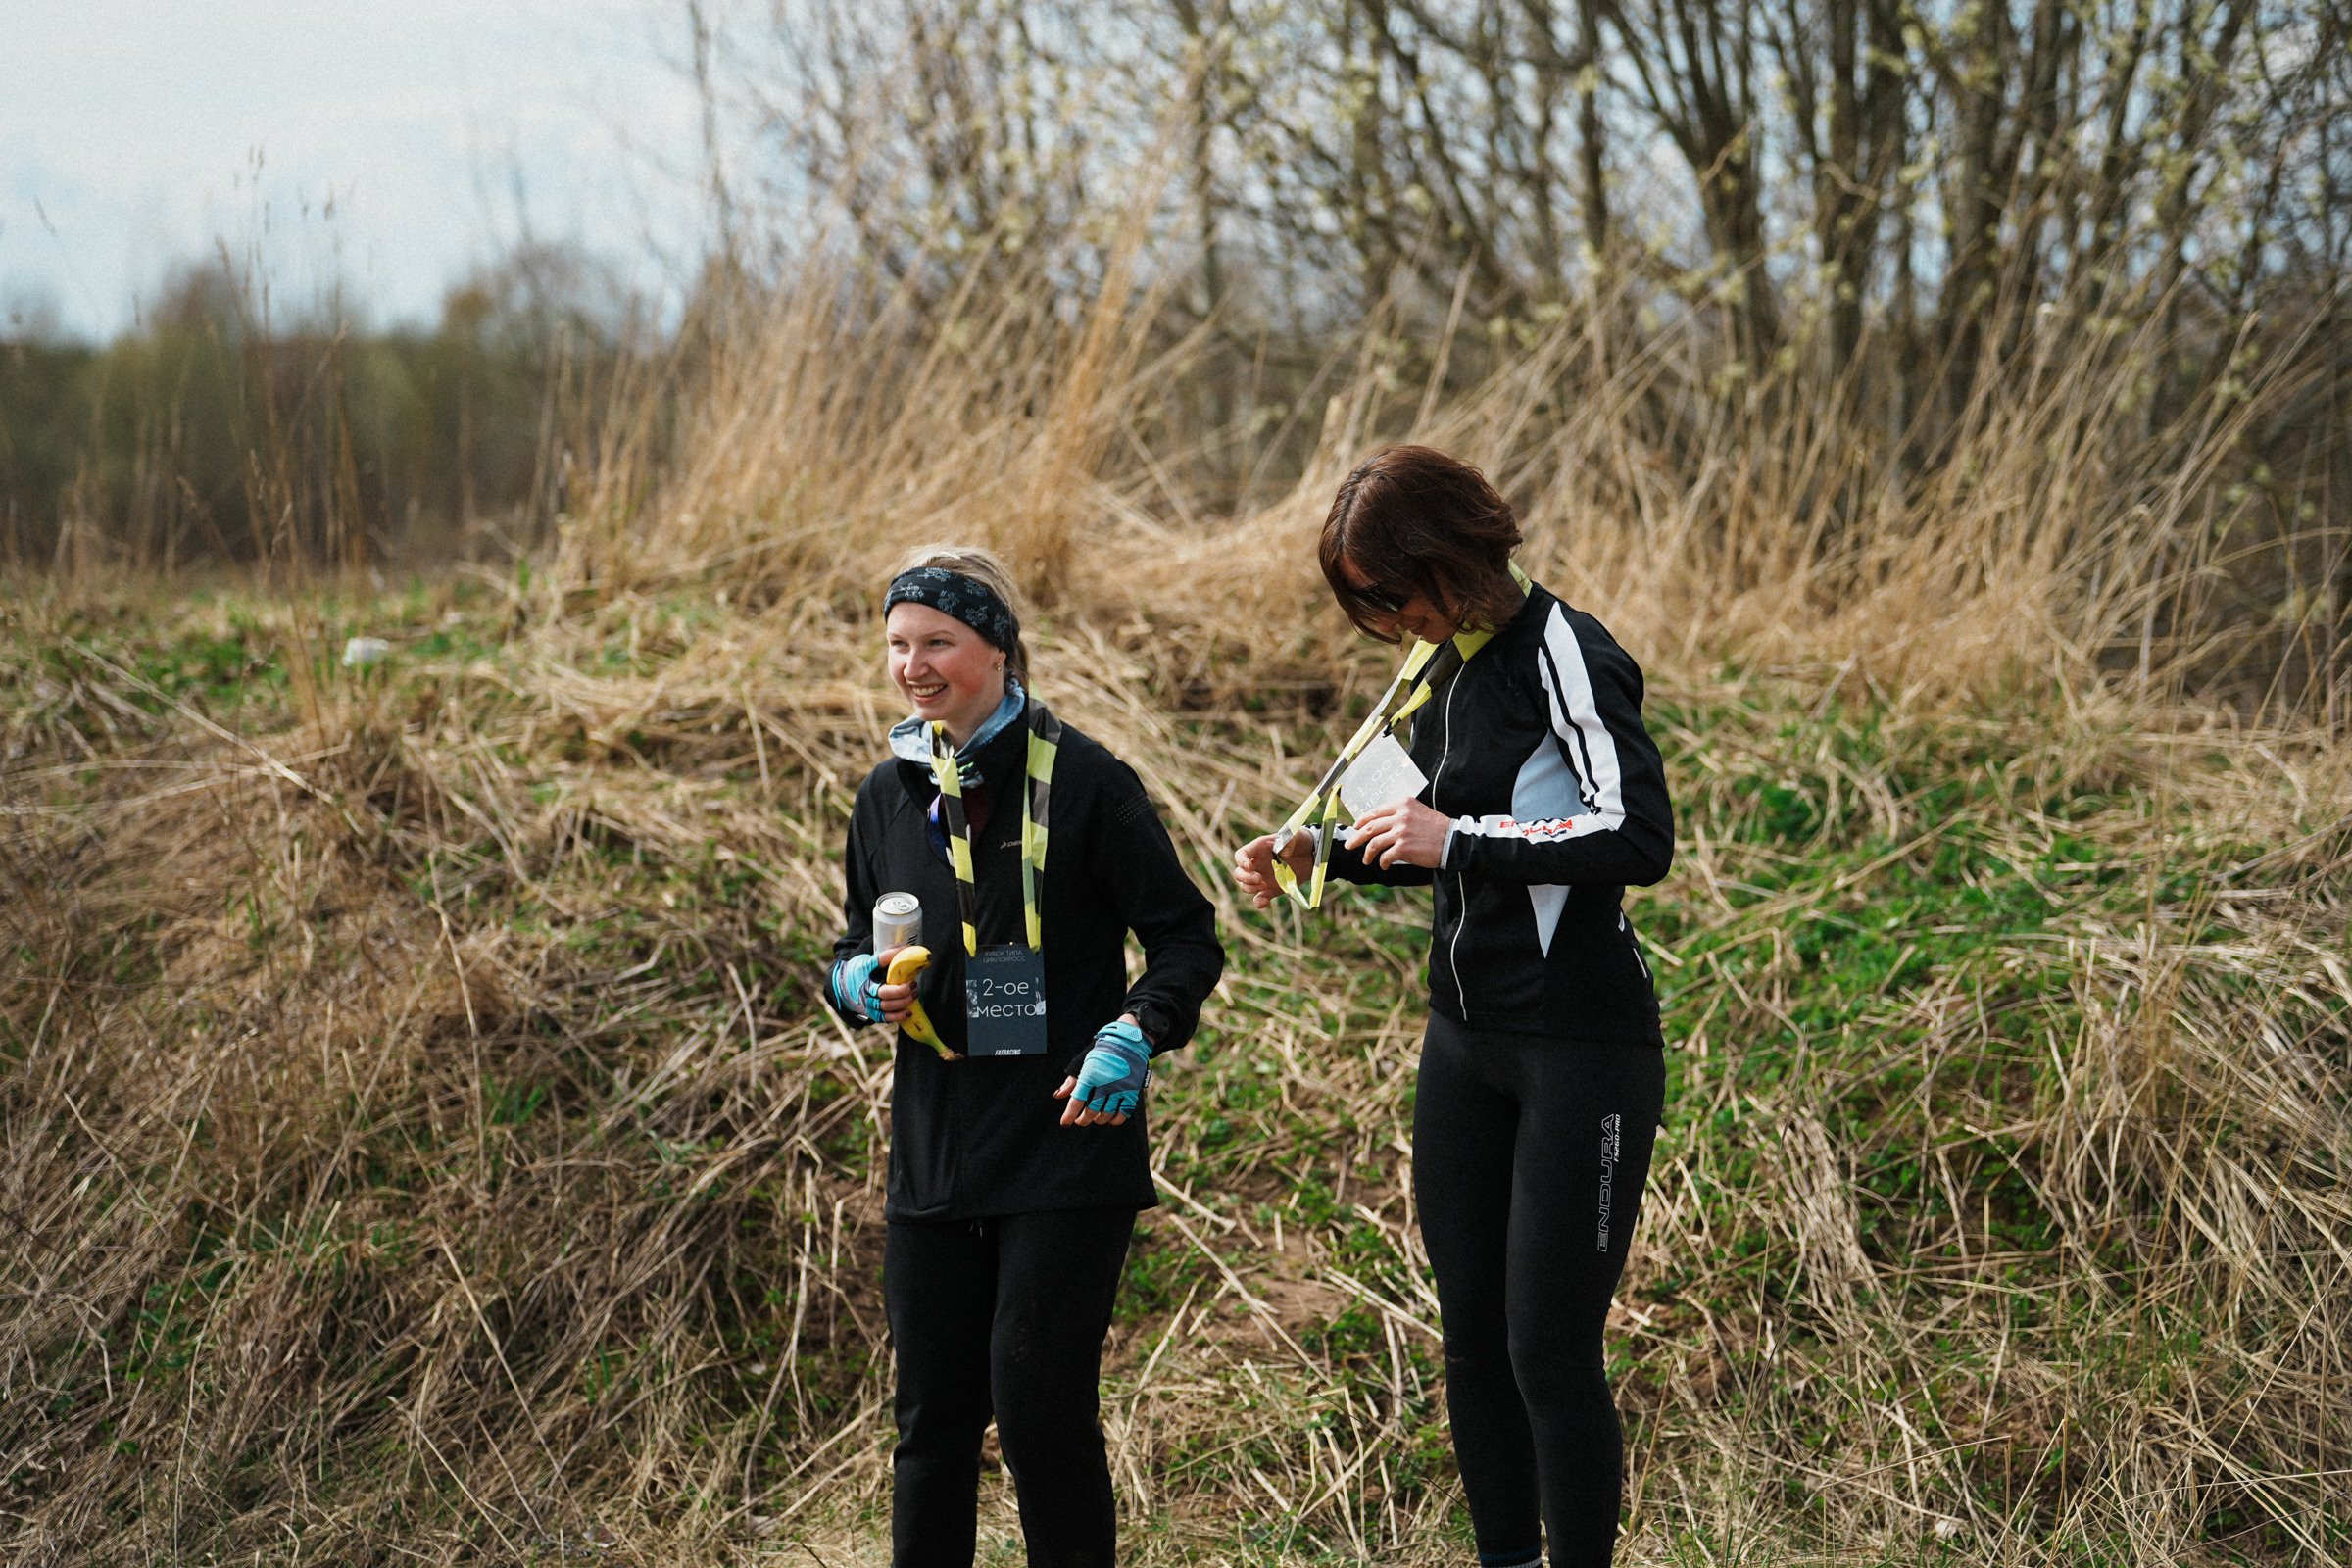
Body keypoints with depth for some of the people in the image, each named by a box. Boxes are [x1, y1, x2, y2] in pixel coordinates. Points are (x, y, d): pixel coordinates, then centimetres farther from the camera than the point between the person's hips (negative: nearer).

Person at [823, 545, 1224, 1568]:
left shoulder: (1083, 780, -7)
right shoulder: (889, 794, 9)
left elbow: (1186, 939, -3)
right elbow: (858, 945, 22)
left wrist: (1134, 1035, -20)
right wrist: (861, 983, -1)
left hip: (1066, 1147, -5)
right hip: (934, 1156, 5)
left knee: (1040, 1406, -7)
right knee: (932, 1415, 9)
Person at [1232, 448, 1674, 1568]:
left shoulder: (1565, 657, -14)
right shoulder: (1448, 667, 12)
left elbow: (1639, 837, -24)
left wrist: (1457, 840, -22)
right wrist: (1321, 855, 9)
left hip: (1584, 1053, -8)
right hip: (1466, 1044, 9)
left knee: (1549, 1349, -6)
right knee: (1471, 1337, 12)